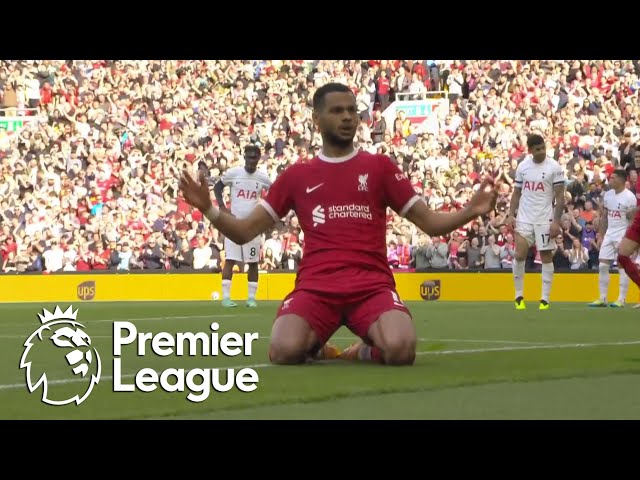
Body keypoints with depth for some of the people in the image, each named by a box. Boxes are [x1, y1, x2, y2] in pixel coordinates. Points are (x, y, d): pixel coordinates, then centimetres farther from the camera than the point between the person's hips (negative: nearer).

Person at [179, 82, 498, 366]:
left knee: (401, 350, -33)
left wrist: (471, 211, -6)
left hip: (372, 285, 0)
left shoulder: (379, 166, 13)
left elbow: (430, 223, 13)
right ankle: (314, 346, 7)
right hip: (315, 286, 1)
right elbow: (245, 232, 16)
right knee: (285, 351, -31)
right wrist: (207, 208, -2)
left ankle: (366, 350, 4)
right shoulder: (296, 175, 14)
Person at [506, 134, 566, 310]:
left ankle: (545, 298, 9)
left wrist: (556, 221, -14)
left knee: (546, 257, 3)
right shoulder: (522, 166, 5)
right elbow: (516, 193, 13)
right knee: (519, 255, -5)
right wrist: (511, 214, 2)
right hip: (524, 218, 3)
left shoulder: (554, 167, -7)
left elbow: (560, 197, -7)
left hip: (544, 219, -3)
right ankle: (519, 296, 8)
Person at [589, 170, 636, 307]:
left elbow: (633, 220, -10)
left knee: (623, 266, -4)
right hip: (609, 234, 7)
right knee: (602, 265, 3)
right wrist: (601, 236, 13)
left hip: (623, 235, -7)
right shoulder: (608, 194, 7)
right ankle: (602, 298, 8)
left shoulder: (629, 197, -12)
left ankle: (621, 299, 0)